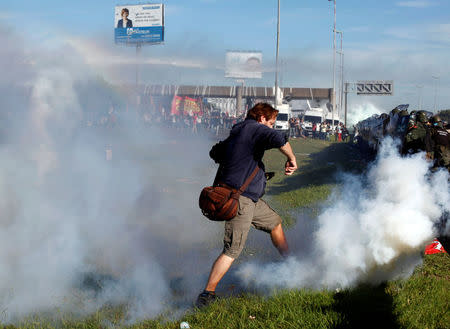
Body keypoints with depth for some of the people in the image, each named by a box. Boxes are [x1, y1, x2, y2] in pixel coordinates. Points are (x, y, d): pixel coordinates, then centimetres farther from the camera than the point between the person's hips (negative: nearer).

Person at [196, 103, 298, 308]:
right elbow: (278, 139, -29)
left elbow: (215, 154, 29)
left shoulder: (234, 135, 16)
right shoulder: (254, 129, -11)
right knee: (232, 250, -12)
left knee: (275, 222, 27)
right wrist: (291, 159, -14)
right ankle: (207, 293, -10)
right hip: (240, 200, -11)